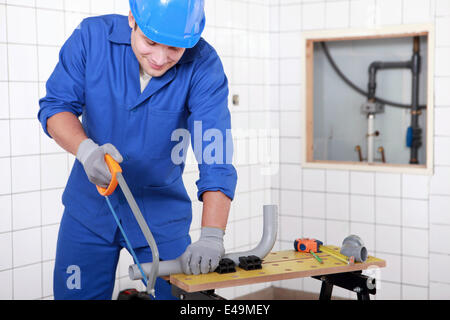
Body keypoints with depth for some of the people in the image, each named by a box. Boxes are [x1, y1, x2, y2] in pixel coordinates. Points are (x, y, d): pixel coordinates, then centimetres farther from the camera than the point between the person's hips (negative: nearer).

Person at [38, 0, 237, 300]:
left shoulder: (203, 65, -20)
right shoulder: (92, 35, -14)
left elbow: (216, 157, -27)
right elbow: (56, 105, -11)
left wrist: (211, 237, -38)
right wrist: (86, 149, -32)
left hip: (162, 213, -1)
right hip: (89, 207, 2)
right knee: (75, 294, 9)